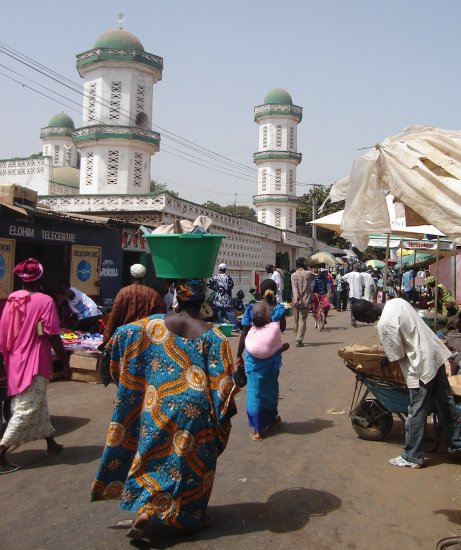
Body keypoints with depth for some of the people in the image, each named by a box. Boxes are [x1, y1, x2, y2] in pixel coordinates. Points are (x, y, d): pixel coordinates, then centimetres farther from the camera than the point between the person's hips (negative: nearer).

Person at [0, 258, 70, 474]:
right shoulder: (45, 301, -15)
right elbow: (53, 336, -15)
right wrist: (65, 362, -5)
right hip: (35, 363, -7)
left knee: (39, 404, 19)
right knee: (27, 410, 0)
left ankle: (51, 444, 32)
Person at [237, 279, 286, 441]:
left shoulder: (251, 309, -9)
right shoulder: (279, 309, -6)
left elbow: (244, 334, -8)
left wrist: (239, 355, 1)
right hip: (272, 354, 2)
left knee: (255, 389, 6)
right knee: (271, 387, 20)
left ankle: (257, 429, 9)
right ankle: (271, 419, 37)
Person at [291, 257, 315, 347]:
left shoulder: (293, 275, -2)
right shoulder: (308, 274, -1)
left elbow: (294, 287, -15)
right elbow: (315, 277, 22)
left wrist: (296, 298, -25)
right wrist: (308, 270, 23)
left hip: (296, 301, 1)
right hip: (305, 301, -1)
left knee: (296, 321, 14)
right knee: (302, 321, -2)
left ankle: (297, 339, 25)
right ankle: (299, 340, -11)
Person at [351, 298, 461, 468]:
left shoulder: (385, 324, -24)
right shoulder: (397, 301, 1)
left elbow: (397, 356, -16)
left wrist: (380, 364, 3)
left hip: (422, 366, -9)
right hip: (436, 354, 9)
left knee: (417, 413, 2)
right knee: (446, 403, 21)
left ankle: (412, 458, 13)